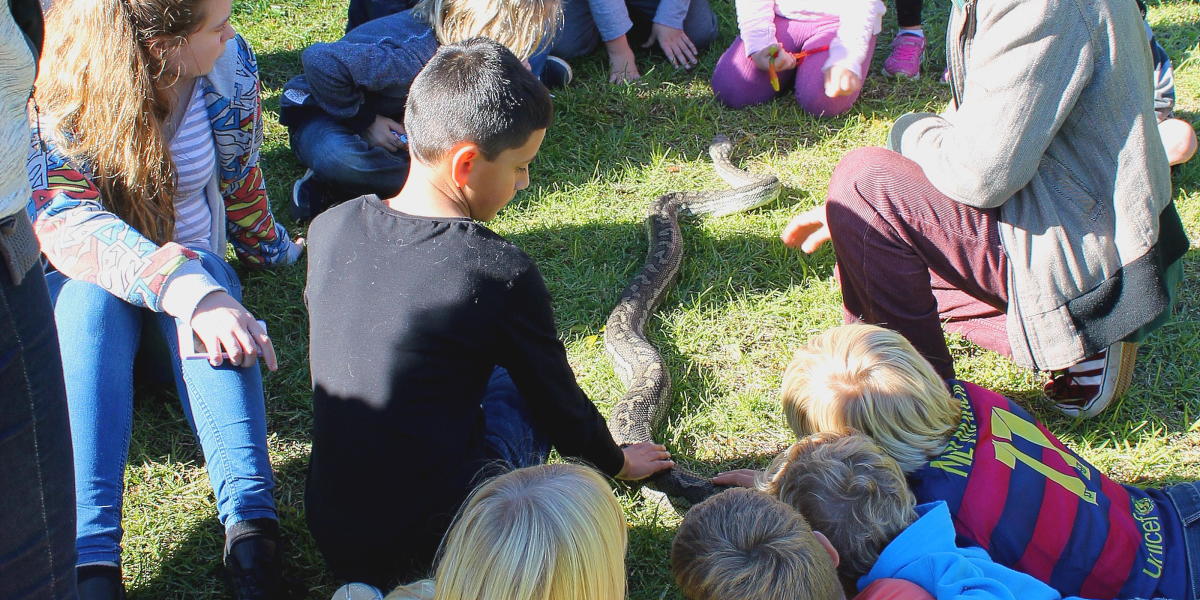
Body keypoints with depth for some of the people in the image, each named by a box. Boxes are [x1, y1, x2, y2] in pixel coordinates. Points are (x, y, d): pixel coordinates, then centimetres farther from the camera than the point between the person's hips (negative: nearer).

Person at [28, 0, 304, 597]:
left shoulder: (232, 67, -8)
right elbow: (63, 220, -35)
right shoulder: (64, 92, -21)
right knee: (90, 294, -39)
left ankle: (250, 524, -53)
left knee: (204, 287, -36)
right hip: (80, 285, -2)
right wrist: (186, 289, -49)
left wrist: (271, 248, 26)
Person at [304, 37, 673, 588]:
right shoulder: (502, 273, -16)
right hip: (426, 546, -4)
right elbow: (559, 399, 0)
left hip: (327, 535, 5)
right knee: (518, 384, 19)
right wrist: (617, 463, 21)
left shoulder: (330, 229, -2)